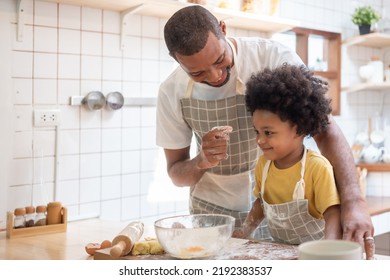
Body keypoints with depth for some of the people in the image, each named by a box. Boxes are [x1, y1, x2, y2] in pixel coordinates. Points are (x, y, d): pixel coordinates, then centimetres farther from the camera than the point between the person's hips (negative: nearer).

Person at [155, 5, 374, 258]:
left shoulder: (273, 58, -21)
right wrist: (201, 162, -27)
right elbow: (176, 172, -3)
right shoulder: (171, 93, -12)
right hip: (213, 211, 2)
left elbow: (325, 129, -26)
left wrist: (353, 200, -42)